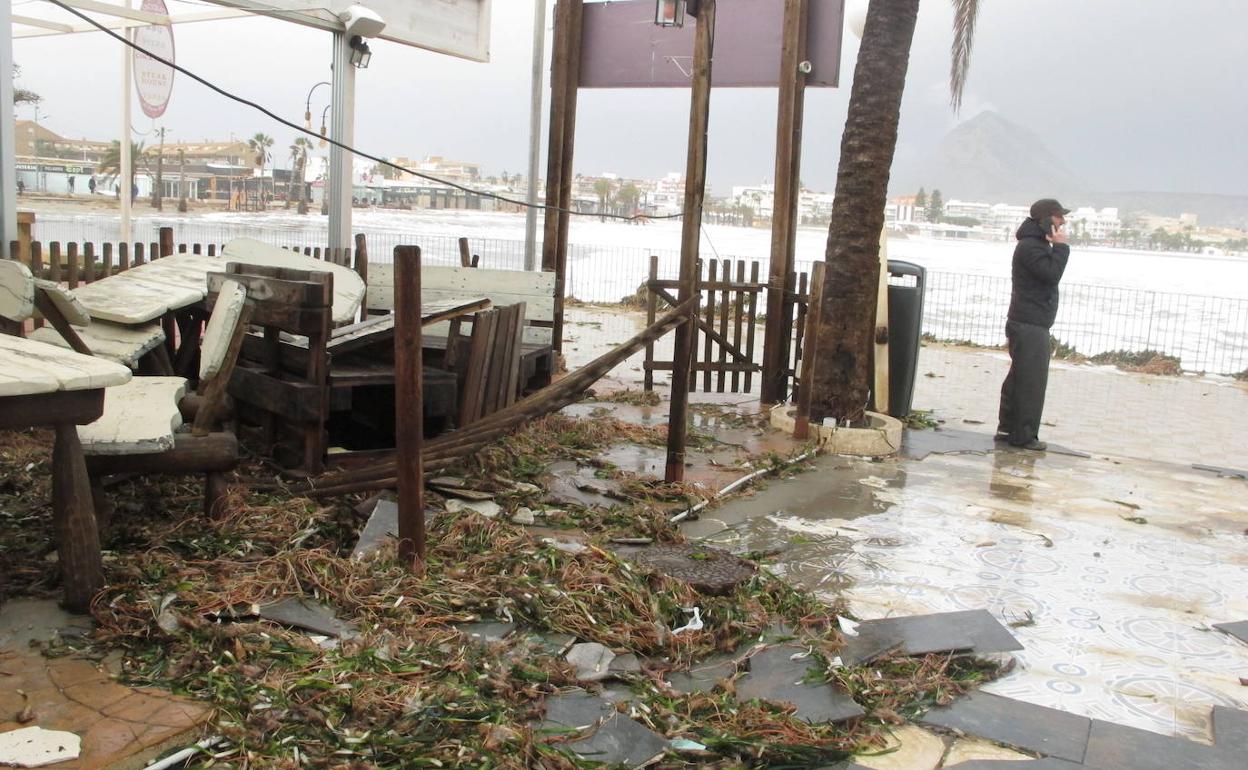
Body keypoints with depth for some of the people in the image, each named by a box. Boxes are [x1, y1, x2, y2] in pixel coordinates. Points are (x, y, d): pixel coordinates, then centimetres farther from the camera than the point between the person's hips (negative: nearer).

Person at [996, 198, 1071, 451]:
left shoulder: (1037, 245, 19)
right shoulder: (1030, 247, -16)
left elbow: (1049, 277, 24)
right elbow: (1052, 274, -23)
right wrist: (1060, 247, -18)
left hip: (1027, 324, 11)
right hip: (1030, 326, -11)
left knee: (1019, 377, 15)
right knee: (1032, 381, -8)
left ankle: (1007, 428, 23)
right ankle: (1024, 435, -4)